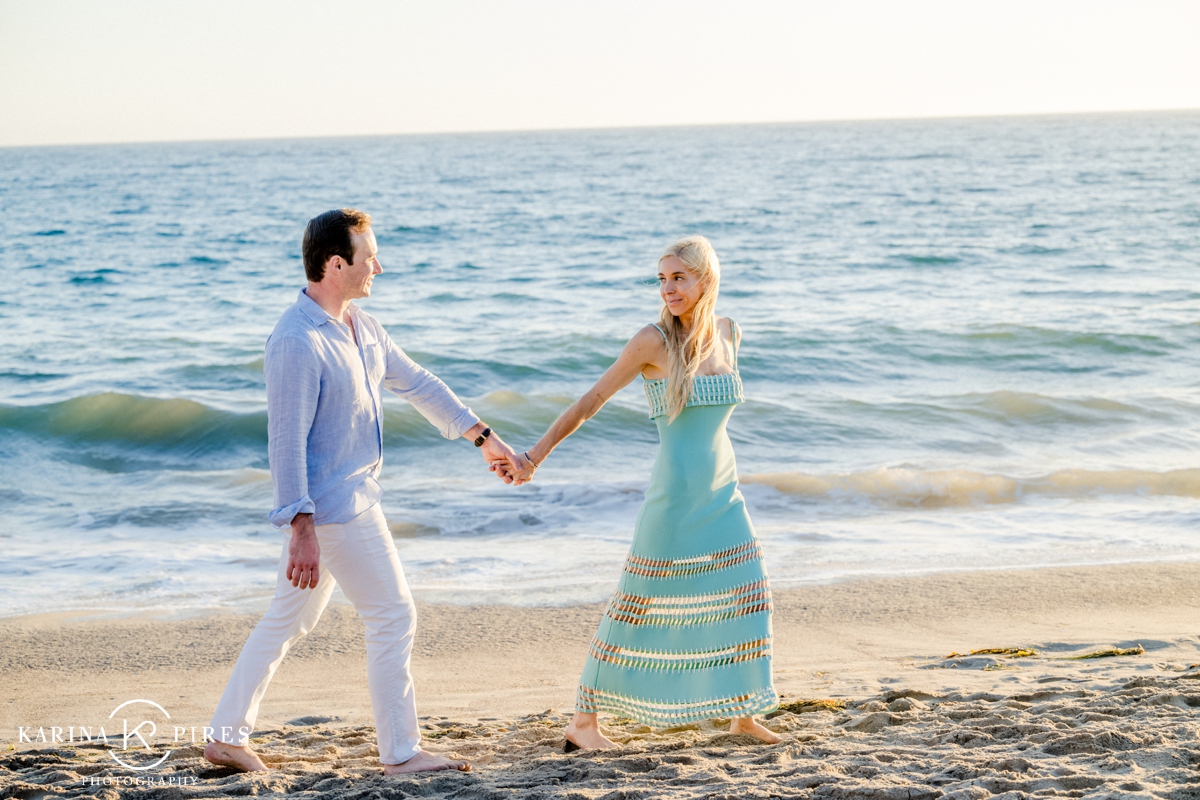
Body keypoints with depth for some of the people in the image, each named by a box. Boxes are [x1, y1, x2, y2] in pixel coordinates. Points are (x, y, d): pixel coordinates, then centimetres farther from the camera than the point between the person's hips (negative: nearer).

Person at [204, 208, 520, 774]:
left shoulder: (360, 326, 9)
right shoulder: (298, 341, -21)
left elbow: (414, 383, 20)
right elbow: (286, 442, -23)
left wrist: (481, 435, 23)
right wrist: (301, 530, -26)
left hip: (352, 495, 10)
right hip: (333, 507, -10)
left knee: (288, 620, 14)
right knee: (393, 617, -2)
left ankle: (227, 736, 22)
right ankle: (401, 753, 9)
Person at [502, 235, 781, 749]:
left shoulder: (729, 334, 5)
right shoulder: (654, 341, -12)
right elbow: (592, 399, -8)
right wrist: (536, 454, -9)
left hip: (723, 492, 6)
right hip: (674, 495, -6)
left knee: (746, 596, 6)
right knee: (636, 605, -2)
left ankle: (742, 713, 20)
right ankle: (583, 721, 5)